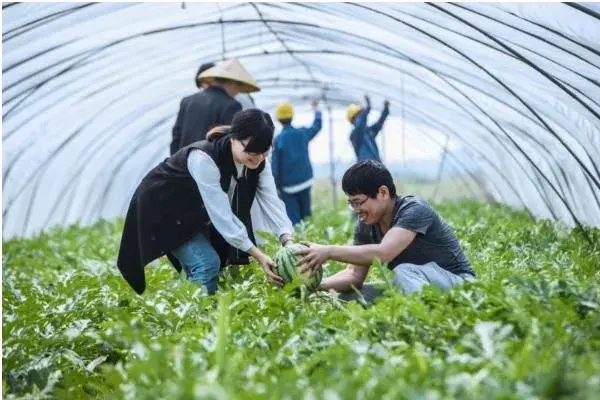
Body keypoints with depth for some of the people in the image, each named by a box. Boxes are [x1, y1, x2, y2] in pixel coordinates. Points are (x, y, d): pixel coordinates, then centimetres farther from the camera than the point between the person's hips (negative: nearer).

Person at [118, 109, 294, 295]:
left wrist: (289, 243, -36)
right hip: (163, 209, -7)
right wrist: (259, 256, -38)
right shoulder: (204, 158, -35)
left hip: (198, 215, 7)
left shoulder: (258, 163, -13)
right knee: (207, 264, -22)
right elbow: (221, 215, -36)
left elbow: (272, 203, -19)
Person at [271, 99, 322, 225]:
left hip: (288, 186, -4)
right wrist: (316, 109, 37)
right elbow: (317, 125, 21)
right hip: (305, 181, 4)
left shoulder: (278, 140, -12)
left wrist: (277, 186, -3)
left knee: (293, 217, -3)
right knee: (306, 214, 12)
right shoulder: (302, 133, -1)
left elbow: (275, 166, -11)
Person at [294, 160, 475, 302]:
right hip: (410, 287, 8)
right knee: (347, 296, -10)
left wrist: (328, 251, -34)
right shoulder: (365, 226, 1)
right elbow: (355, 275, -4)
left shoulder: (414, 210, -21)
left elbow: (384, 252, -35)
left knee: (403, 272, -36)